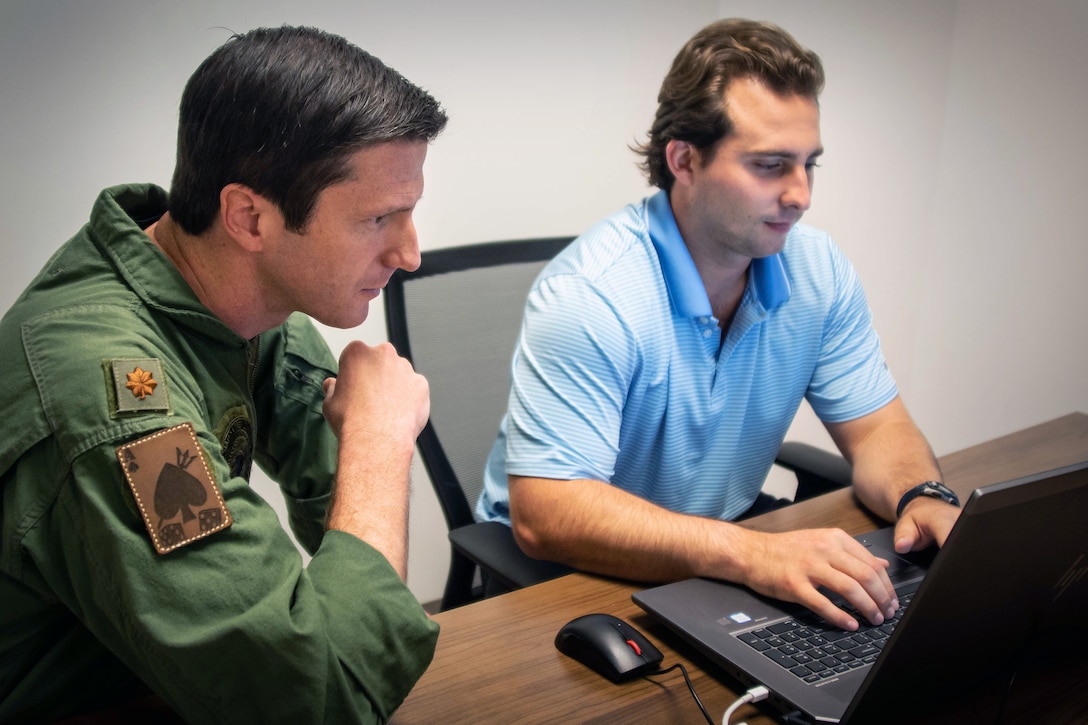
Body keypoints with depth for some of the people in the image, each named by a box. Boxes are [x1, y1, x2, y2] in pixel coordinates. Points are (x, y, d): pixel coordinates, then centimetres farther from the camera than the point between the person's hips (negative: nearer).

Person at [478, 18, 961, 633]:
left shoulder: (819, 271, -4)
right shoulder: (590, 295, -26)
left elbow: (877, 427, 3)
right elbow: (544, 513, -32)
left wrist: (924, 499, -22)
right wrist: (747, 553, -42)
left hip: (725, 557, 6)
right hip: (559, 573, -5)